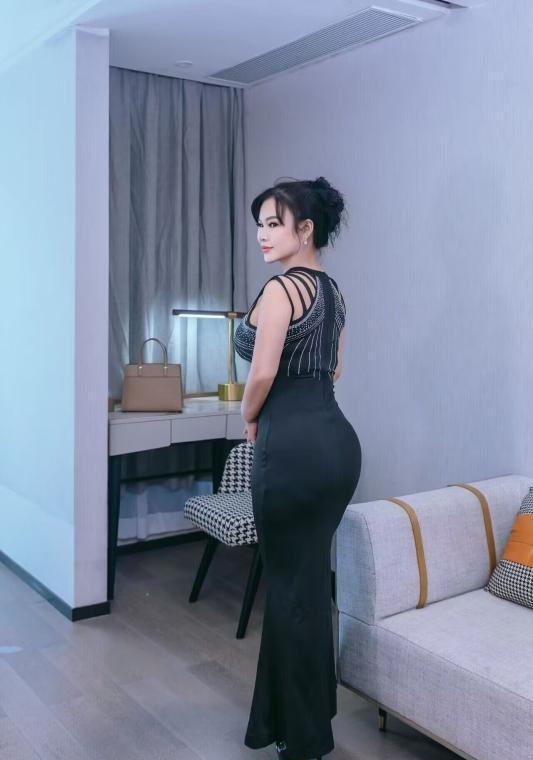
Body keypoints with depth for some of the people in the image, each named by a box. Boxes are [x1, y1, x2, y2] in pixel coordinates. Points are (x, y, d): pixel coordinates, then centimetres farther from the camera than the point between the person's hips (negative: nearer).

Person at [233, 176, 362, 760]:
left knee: (289, 584, 5)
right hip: (338, 438, 9)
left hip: (293, 445, -9)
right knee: (314, 576, 20)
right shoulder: (332, 290, 14)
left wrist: (249, 416, 2)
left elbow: (262, 373, -17)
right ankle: (315, 707, 37)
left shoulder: (280, 289, -13)